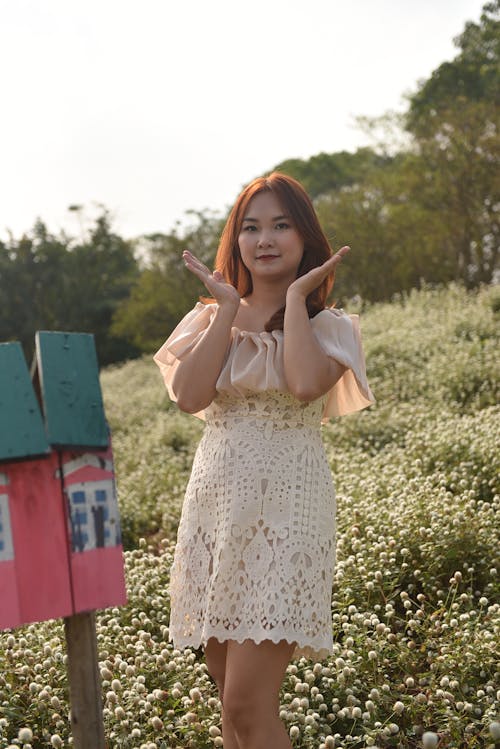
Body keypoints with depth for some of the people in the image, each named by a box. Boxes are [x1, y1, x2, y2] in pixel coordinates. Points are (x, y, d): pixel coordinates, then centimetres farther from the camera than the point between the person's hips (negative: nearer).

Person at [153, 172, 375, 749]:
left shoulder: (327, 326, 2)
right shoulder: (211, 320, 12)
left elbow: (306, 383, -22)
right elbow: (188, 396, -7)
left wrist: (295, 297, -9)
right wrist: (228, 309, -3)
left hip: (285, 508, -4)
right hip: (215, 506, 5)